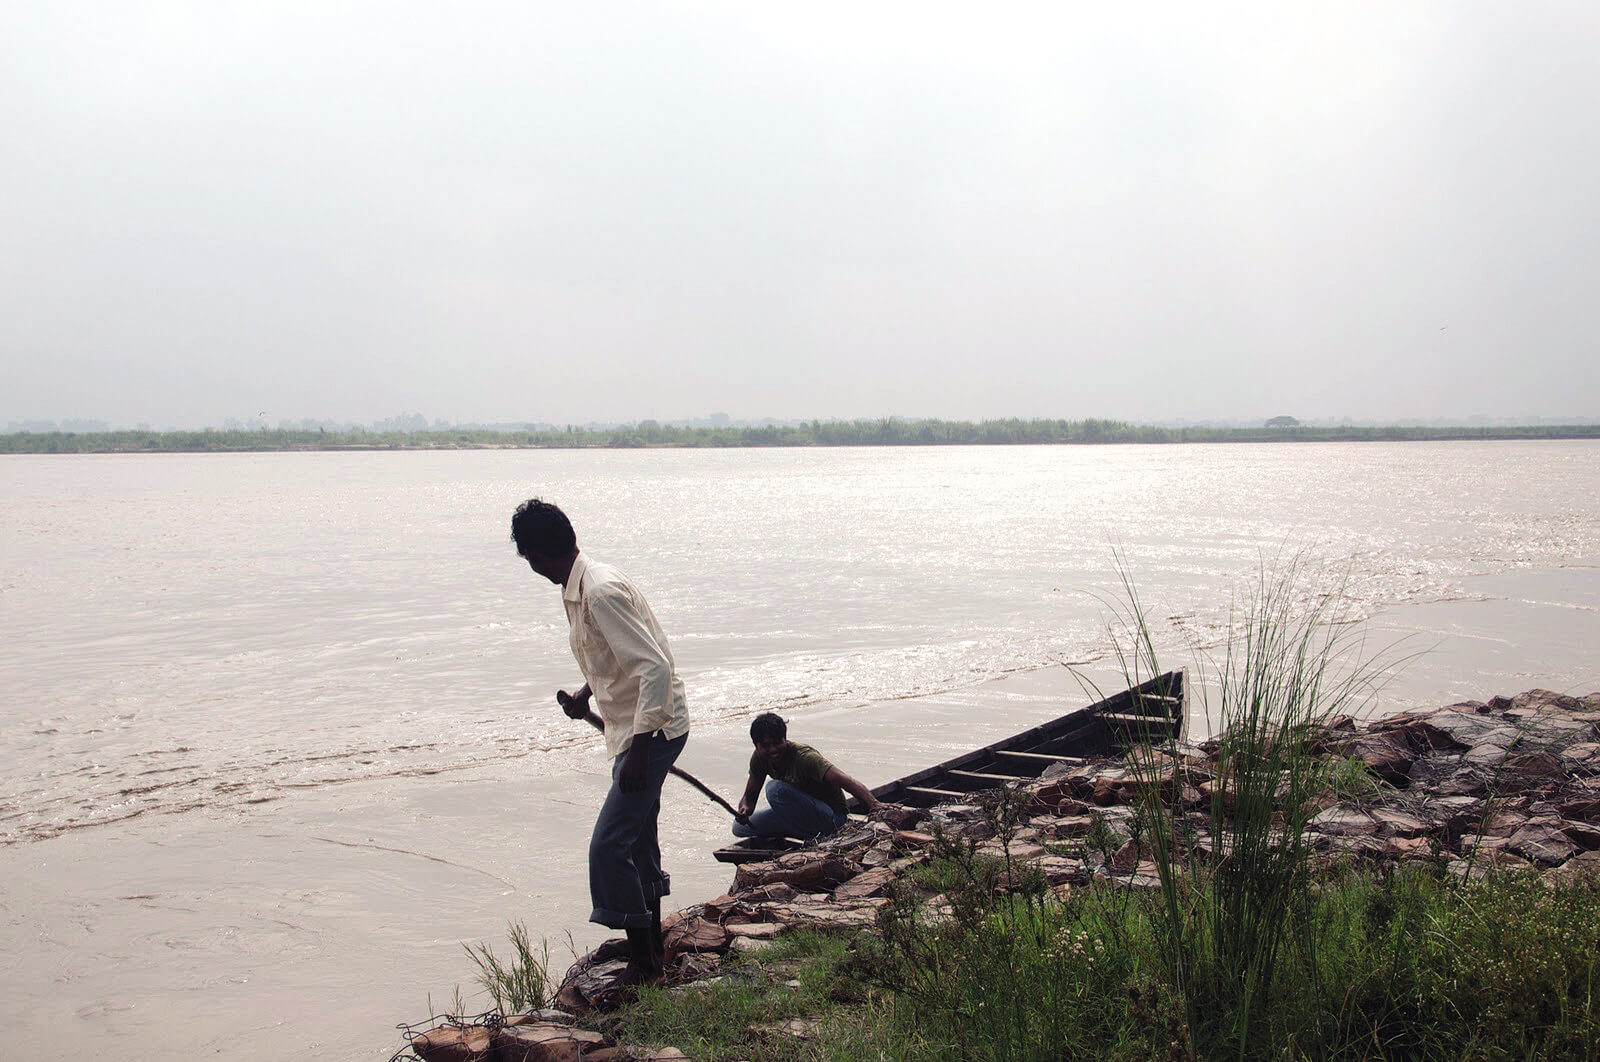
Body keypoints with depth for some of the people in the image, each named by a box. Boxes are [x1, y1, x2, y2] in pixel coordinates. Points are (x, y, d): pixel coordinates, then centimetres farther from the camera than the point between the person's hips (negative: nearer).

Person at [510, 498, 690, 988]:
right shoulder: (577, 588, 8)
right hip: (634, 727, 10)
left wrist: (639, 750, -28)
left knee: (609, 847, -10)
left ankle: (642, 967, -1)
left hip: (652, 729, -10)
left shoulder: (601, 590, -23)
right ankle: (652, 954, 30)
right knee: (637, 844, 18)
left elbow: (656, 668, -28)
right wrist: (586, 694, 34)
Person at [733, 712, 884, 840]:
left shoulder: (804, 756, -26)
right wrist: (744, 809, -22)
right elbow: (749, 797, 4)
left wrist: (874, 805, -55)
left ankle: (816, 839, -16)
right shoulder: (759, 758, -5)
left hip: (831, 820, -8)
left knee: (776, 788, -28)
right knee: (740, 827, 5)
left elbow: (845, 781, -38)